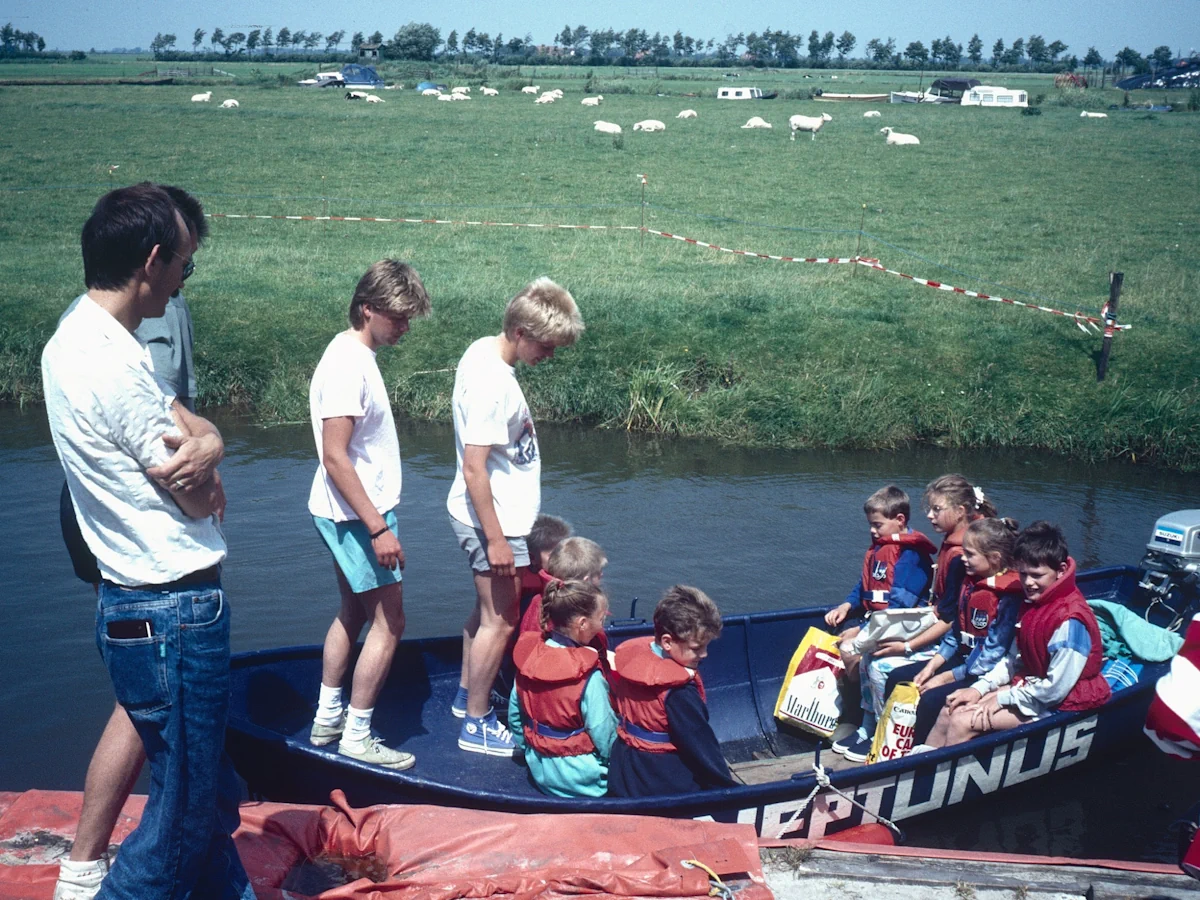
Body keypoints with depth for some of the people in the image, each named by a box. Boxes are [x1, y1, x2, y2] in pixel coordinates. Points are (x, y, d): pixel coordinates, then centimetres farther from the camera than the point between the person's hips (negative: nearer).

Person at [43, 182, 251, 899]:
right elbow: (199, 497, -16)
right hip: (173, 613, -10)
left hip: (135, 602, 10)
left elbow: (193, 424, 10)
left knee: (208, 789, 23)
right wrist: (202, 457, 5)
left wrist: (204, 445, -11)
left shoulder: (73, 338, 10)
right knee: (186, 814, 4)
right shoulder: (114, 363, -22)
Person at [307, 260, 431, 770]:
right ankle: (357, 737, 6)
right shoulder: (349, 366, -21)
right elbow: (335, 458, -25)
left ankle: (327, 718, 30)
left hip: (354, 514, 10)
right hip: (356, 516, -10)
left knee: (353, 613, 19)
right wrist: (378, 528, -24)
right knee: (388, 621, -2)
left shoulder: (355, 354, 9)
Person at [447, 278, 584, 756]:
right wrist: (495, 539, -22)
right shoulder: (492, 384, -27)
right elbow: (474, 469, -26)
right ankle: (476, 725, 14)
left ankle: (468, 696, 38)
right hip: (492, 520, -10)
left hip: (491, 516, 10)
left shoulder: (483, 350, 3)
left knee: (488, 609, 23)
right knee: (500, 621, 2)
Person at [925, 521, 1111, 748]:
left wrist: (1003, 698, -15)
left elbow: (1055, 688, -24)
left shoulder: (1070, 620, -25)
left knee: (962, 723, -18)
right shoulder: (1033, 603, 5)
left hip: (1056, 704, -9)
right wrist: (979, 688, 1)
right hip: (1028, 685, 9)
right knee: (950, 710, -1)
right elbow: (1013, 659, 13)